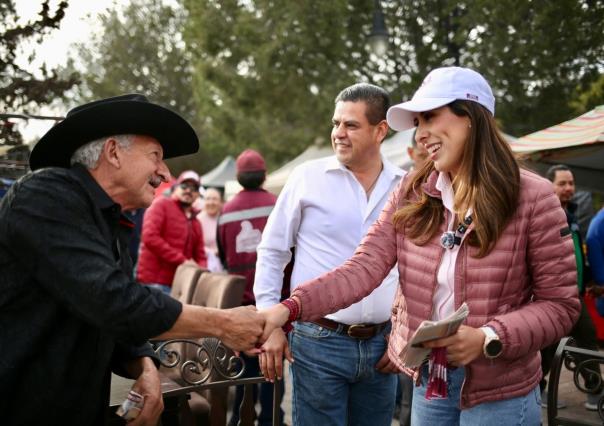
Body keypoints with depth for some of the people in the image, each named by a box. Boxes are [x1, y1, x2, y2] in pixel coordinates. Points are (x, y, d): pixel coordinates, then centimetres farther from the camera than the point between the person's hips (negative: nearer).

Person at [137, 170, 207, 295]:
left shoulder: (196, 223, 23)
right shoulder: (161, 205, 2)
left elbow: (200, 257, 21)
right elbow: (150, 237, -12)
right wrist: (182, 260, -15)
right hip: (154, 282, -7)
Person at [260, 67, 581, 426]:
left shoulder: (532, 197, -12)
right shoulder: (412, 193, -2)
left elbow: (560, 304, -9)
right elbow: (363, 269, -10)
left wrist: (488, 339, -24)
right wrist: (290, 308, -24)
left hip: (500, 394, -4)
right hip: (428, 380, 4)